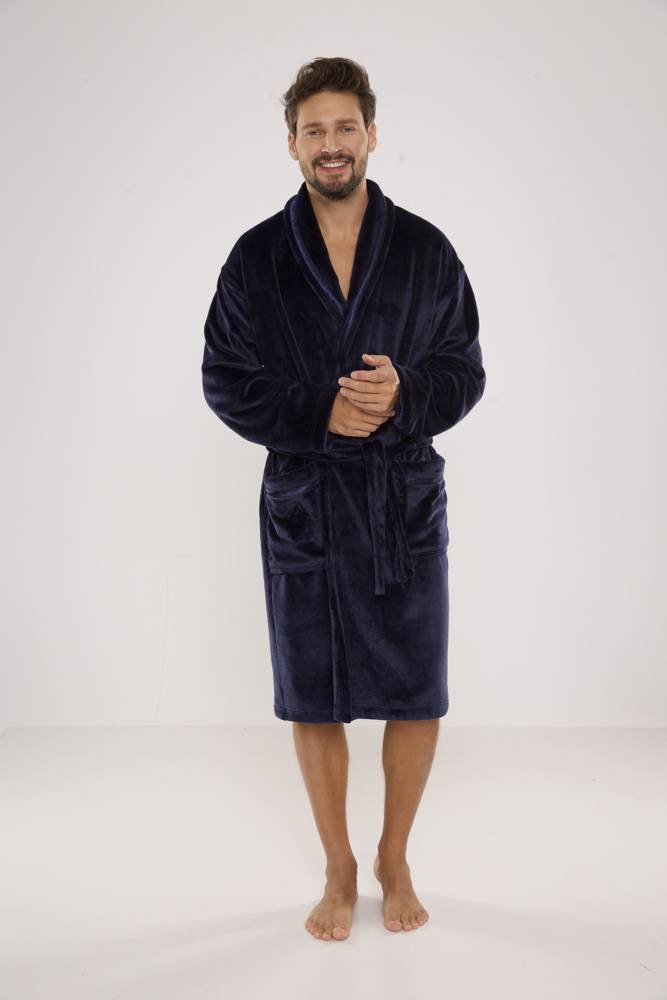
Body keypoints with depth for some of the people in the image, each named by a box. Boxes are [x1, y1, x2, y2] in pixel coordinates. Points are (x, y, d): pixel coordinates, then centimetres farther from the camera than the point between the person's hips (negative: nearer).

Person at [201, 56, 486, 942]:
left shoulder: (426, 251, 2)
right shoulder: (257, 257, 1)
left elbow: (465, 371, 4)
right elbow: (225, 381, 0)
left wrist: (405, 395, -17)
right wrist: (319, 413, -14)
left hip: (407, 503, 0)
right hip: (302, 508, 0)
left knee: (417, 700, 7)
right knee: (313, 704, 9)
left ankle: (395, 859, 31)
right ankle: (340, 870, 30)